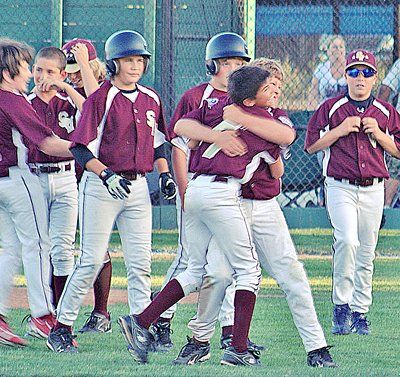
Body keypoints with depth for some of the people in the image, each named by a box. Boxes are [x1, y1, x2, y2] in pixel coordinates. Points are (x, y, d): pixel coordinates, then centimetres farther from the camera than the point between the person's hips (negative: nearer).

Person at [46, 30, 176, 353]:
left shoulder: (150, 99, 10)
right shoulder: (101, 99, -9)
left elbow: (158, 143, 21)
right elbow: (81, 149, -13)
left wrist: (165, 173, 7)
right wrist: (107, 175, -25)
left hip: (137, 186, 5)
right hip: (101, 187, -5)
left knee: (141, 262, 3)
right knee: (92, 260, -4)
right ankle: (61, 328, 5)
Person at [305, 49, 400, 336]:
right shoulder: (331, 108, 3)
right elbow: (311, 145, 0)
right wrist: (341, 130, -11)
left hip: (373, 190, 3)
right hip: (340, 187, -3)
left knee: (366, 253, 6)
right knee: (347, 240, -23)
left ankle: (360, 312, 16)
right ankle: (341, 305, -12)